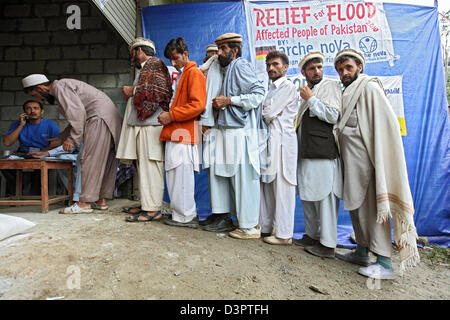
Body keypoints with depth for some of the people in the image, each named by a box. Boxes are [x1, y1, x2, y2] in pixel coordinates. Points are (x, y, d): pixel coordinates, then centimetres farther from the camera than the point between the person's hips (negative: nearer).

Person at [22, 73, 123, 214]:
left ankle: (85, 203, -8)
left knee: (91, 159, -10)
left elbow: (77, 112, -17)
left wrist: (72, 138, -15)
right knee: (104, 160, 8)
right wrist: (61, 138, 33)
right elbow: (75, 119, 32)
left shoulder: (60, 86, -3)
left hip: (99, 118, -10)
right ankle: (101, 200, 12)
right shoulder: (61, 90, 28)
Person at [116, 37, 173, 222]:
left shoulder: (155, 64, 0)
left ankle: (153, 209, -8)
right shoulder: (144, 68, 28)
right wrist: (130, 93, 16)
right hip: (140, 124, 10)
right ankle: (146, 204, 16)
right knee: (144, 165, 9)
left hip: (151, 124, -10)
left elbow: (161, 90, -16)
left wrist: (133, 90, -7)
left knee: (150, 165, -11)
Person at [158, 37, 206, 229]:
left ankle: (185, 217, 5)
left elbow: (198, 105, -17)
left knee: (181, 176, -6)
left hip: (184, 135, -10)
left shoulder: (194, 73, -4)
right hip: (175, 134, 10)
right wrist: (168, 115, 15)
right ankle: (184, 214, 22)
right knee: (175, 175, 11)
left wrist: (171, 115, -14)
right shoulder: (180, 75, 25)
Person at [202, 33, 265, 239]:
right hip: (225, 130, 10)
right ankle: (223, 217, 21)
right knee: (219, 172, 10)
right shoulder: (227, 69, 23)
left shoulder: (240, 66, -5)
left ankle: (250, 226, 5)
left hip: (240, 132, -10)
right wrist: (219, 104, 13)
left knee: (242, 177, -6)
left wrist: (229, 100, -16)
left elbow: (258, 94, -16)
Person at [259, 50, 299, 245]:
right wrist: (268, 111, -4)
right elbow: (266, 115, 16)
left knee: (282, 187, -6)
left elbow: (269, 114, -14)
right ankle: (267, 226, 20)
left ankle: (284, 234, 2)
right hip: (269, 139, 9)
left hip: (282, 140, -9)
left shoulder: (288, 86, -4)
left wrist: (265, 111, 5)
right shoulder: (271, 89, 24)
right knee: (267, 184, 10)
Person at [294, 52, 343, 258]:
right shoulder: (306, 91, 23)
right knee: (307, 196, 13)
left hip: (323, 152, -8)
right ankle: (312, 235, 26)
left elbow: (333, 116, -12)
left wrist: (311, 99, -8)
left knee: (325, 197, -5)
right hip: (306, 152, 9)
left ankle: (328, 244, 4)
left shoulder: (330, 86, 1)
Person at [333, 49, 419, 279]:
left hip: (365, 157, -9)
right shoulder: (347, 93, 21)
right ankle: (362, 252, 24)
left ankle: (385, 264, 1)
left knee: (371, 206, -8)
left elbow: (387, 124, -13)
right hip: (351, 159, 9)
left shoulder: (369, 88, -5)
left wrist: (378, 161, -18)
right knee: (356, 204, 12)